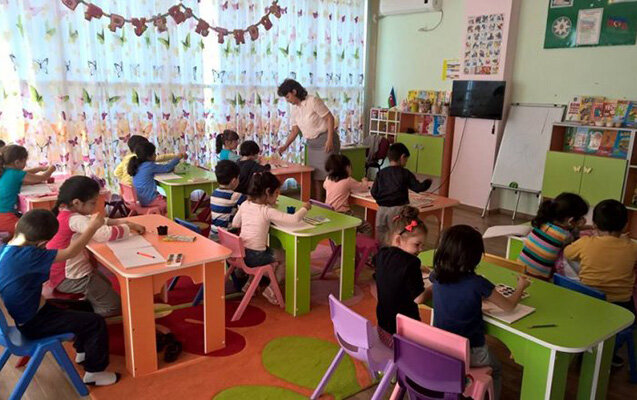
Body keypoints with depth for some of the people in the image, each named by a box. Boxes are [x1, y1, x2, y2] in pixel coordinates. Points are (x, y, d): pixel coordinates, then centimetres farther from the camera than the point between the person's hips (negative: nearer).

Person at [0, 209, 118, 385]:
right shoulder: (26, 255, -34)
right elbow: (70, 252, -30)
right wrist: (93, 227, -21)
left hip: (26, 314, 9)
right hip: (34, 324, -9)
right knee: (96, 322, -6)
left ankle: (82, 351, 40)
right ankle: (94, 372, 10)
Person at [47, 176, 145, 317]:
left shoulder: (65, 212, 3)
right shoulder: (75, 219, -28)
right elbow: (105, 234, -37)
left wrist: (119, 222, -3)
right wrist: (128, 228, -20)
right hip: (67, 278, -10)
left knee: (106, 284, 26)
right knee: (114, 305, -4)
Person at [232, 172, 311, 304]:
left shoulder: (245, 205, 1)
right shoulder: (268, 211, -17)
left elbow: (235, 224, 15)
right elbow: (294, 219, -21)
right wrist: (304, 208, -3)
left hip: (240, 253, 7)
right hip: (255, 257, -7)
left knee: (272, 251, 32)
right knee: (285, 258, 15)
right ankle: (271, 290, 9)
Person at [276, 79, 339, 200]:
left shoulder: (313, 101, -13)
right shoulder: (294, 109, 9)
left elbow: (330, 118, -14)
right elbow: (295, 130, 14)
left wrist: (329, 139, -20)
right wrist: (285, 146, 4)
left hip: (325, 141, -7)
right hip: (311, 144, 7)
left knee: (325, 175, -9)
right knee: (314, 176, 4)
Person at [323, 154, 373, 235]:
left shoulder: (328, 180, 8)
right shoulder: (348, 181, -8)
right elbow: (363, 187, 0)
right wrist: (365, 181, 23)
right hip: (342, 214, -7)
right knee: (368, 228, 0)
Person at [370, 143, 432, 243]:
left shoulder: (381, 173, 6)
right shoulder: (405, 173, -2)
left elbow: (373, 192, 4)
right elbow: (418, 188, -1)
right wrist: (427, 182, 18)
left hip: (382, 209, 3)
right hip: (398, 209, -3)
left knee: (380, 240, 13)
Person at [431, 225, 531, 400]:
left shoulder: (437, 276, -11)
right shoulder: (477, 284, -24)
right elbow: (509, 306, -8)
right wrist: (521, 287, 10)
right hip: (471, 353, -4)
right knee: (495, 369, 30)